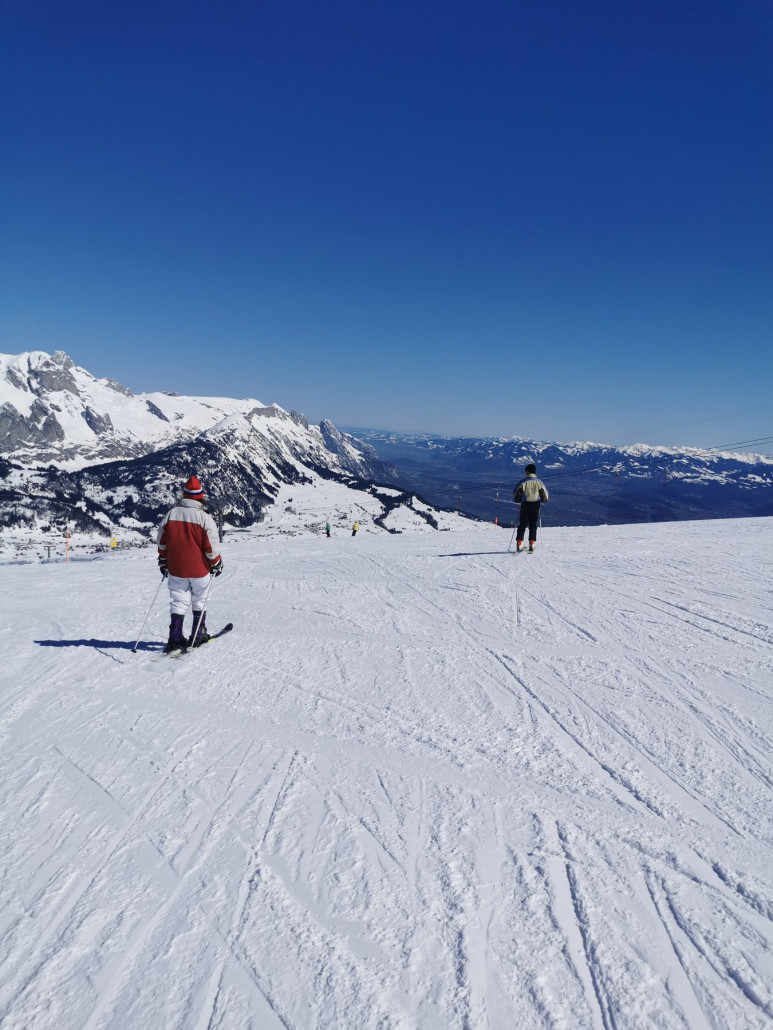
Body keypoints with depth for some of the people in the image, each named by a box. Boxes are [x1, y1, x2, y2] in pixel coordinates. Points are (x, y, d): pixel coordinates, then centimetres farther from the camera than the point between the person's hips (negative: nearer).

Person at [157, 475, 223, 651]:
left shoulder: (170, 514, -2)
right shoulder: (204, 517, -15)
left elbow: (162, 542, 6)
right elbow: (211, 546, -12)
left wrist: (163, 562, 18)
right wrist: (216, 564, 3)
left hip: (176, 569, 3)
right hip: (199, 569, -3)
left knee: (178, 602, 11)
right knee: (199, 602, 15)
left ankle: (175, 638, 6)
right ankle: (198, 635, 21)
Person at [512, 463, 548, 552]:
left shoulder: (523, 482, -6)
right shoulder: (539, 482, -2)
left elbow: (515, 494, -3)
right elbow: (545, 495, 5)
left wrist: (518, 500, 17)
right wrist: (541, 499, 25)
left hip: (525, 505, -1)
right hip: (535, 505, 1)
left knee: (522, 525, 5)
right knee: (533, 525, 11)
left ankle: (519, 545, -4)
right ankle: (531, 544, 6)